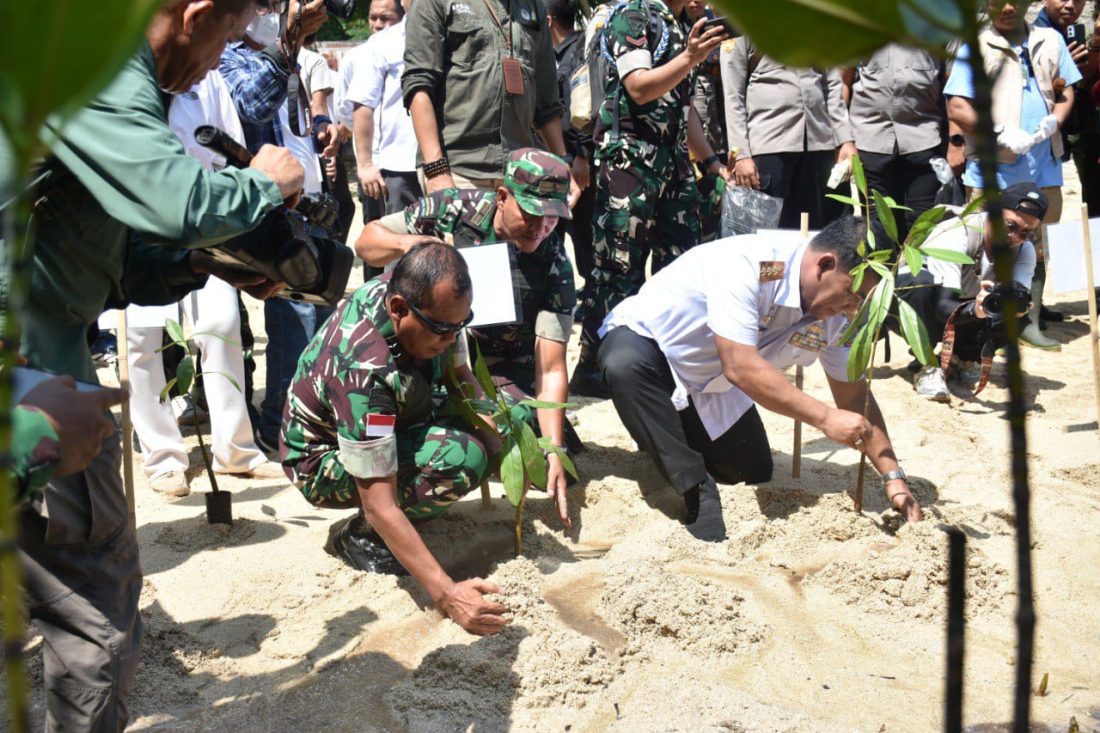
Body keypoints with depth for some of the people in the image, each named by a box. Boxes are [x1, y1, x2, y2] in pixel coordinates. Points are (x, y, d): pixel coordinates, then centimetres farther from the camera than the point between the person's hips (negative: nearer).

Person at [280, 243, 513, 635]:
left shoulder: (405, 286, -19)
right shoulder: (363, 371, -39)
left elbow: (455, 365, 3)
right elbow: (380, 507, -38)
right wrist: (447, 595, -42)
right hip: (323, 461, -8)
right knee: (462, 458, -34)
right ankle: (358, 533, -9)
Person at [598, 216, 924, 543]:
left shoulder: (837, 314, -14)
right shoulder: (746, 263, -37)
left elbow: (855, 398, -5)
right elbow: (741, 368, -43)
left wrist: (893, 476, -12)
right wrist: (824, 418, -41)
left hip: (713, 385, 7)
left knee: (755, 476, 6)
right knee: (627, 366, -40)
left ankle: (671, 434, 30)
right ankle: (695, 491, -27)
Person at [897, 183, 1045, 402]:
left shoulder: (1024, 250, -12)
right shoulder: (957, 234, -31)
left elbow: (1020, 297, -26)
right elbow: (942, 306, -39)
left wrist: (1017, 303, -50)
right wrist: (974, 309, -60)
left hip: (968, 310, 5)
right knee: (922, 281, -39)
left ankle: (963, 357, 2)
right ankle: (927, 367, -23)